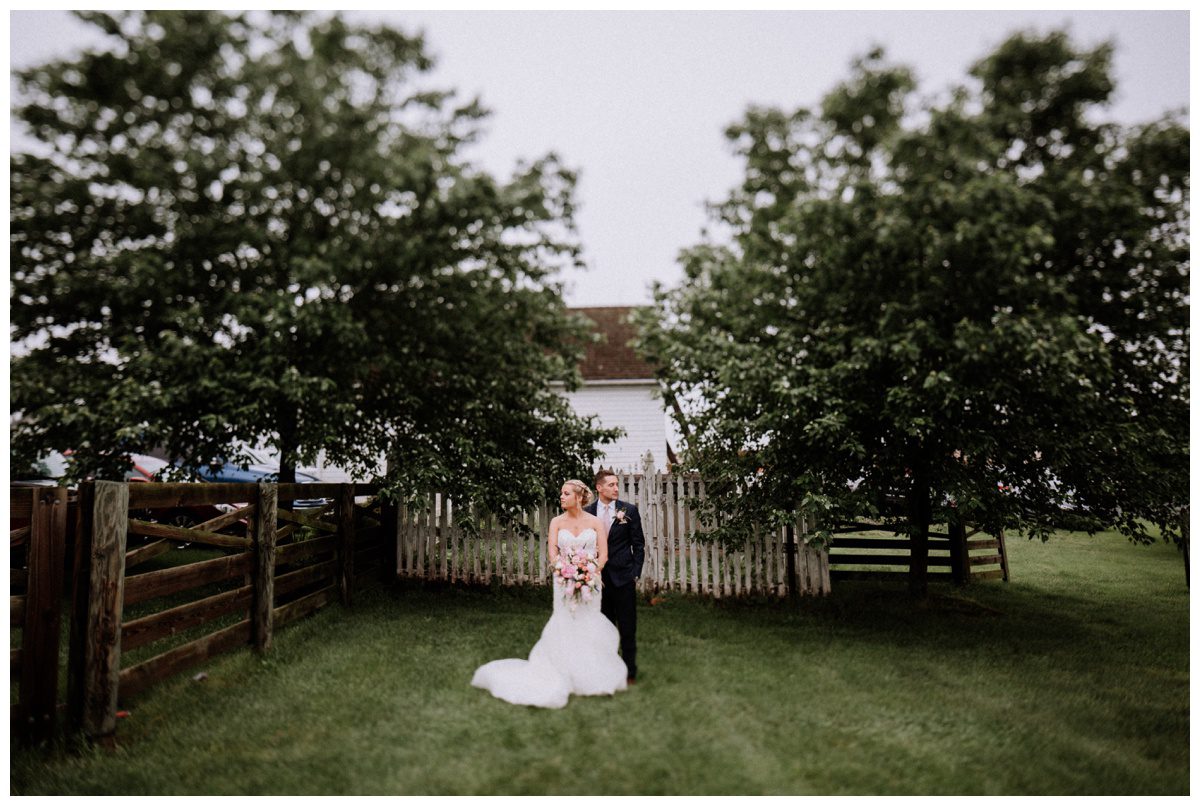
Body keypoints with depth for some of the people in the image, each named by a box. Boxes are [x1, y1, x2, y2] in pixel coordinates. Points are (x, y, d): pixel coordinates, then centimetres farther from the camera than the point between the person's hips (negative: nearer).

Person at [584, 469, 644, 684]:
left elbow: (638, 544, 1)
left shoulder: (629, 510, -2)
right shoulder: (587, 512, 2)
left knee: (627, 628, 5)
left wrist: (636, 573, -5)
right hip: (597, 577, 2)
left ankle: (629, 672, 18)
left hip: (623, 577, -1)